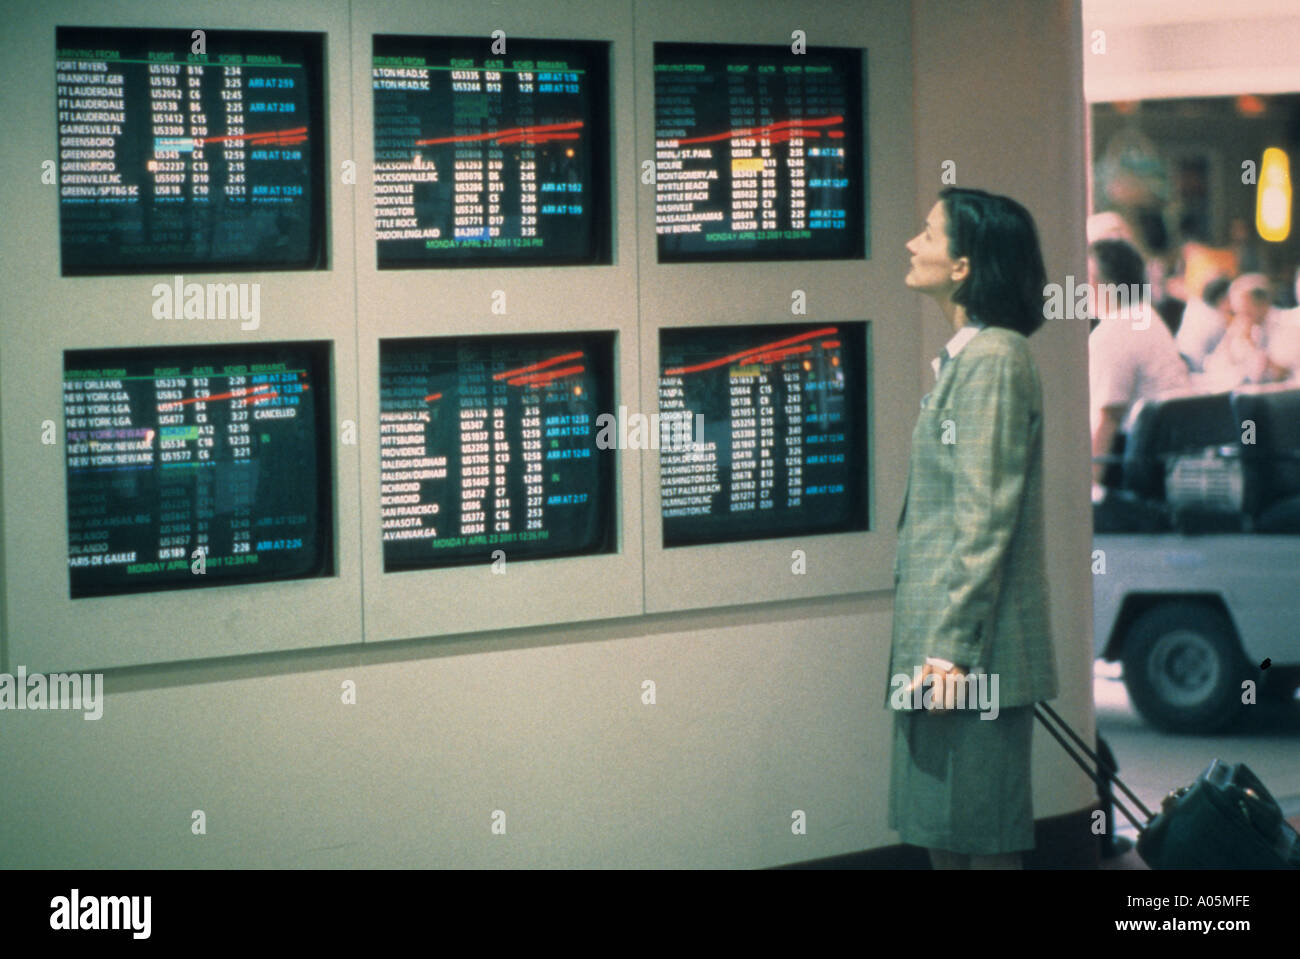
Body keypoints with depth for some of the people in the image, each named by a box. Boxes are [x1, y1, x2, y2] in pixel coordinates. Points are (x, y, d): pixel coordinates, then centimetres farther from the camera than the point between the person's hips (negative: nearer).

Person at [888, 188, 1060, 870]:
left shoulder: (993, 359, -14)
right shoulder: (962, 357, 15)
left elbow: (986, 520, -19)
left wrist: (952, 649, -21)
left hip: (975, 647, -9)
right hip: (935, 641, 9)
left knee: (980, 841, -2)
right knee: (943, 837, 12)